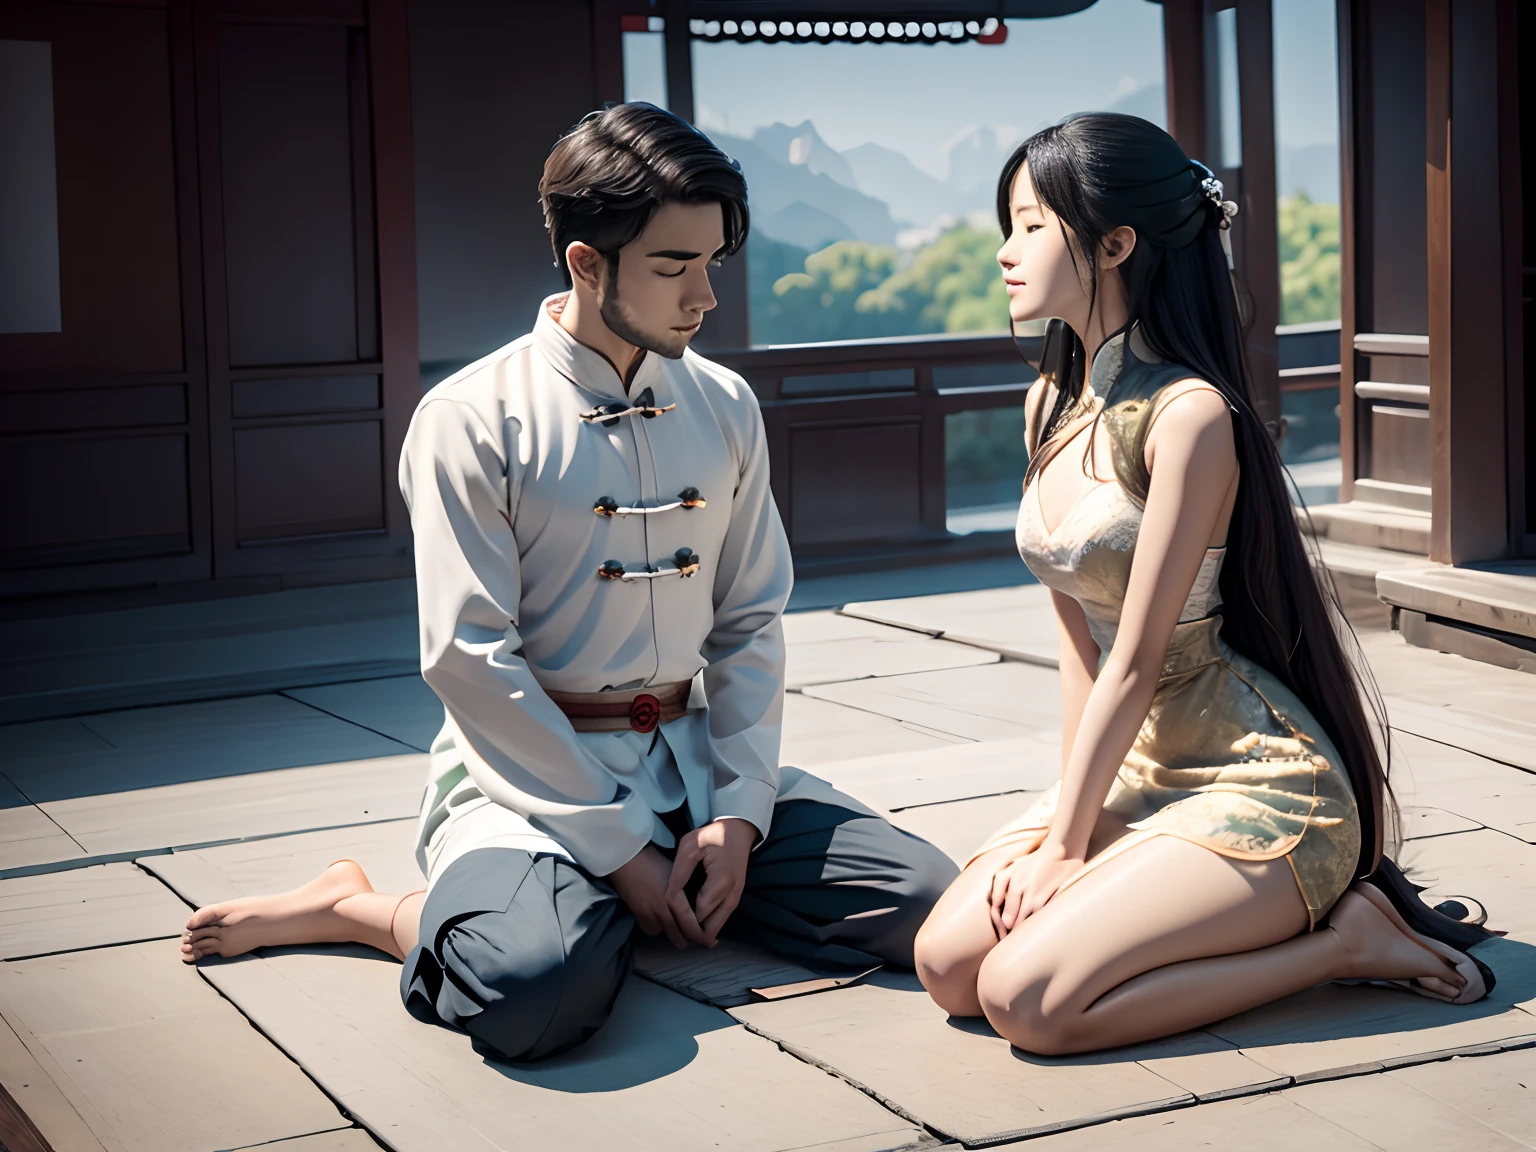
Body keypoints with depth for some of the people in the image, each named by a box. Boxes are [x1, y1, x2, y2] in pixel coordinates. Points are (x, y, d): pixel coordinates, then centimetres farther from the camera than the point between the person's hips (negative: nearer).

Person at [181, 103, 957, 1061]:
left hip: (690, 755, 6)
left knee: (922, 901, -13)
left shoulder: (725, 408, 8)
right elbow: (470, 660, -12)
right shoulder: (473, 419, -9)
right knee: (539, 986, -35)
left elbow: (752, 622, 10)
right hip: (530, 767, -5)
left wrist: (738, 811, -5)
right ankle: (357, 908, -2)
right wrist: (620, 848, -14)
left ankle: (671, 899, 6)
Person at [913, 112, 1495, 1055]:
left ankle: (1344, 940, -4)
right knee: (948, 964, -8)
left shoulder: (1189, 415, -19)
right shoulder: (1051, 405, 8)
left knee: (1028, 999, -23)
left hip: (1262, 790, -9)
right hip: (1141, 774, 9)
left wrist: (1065, 848, -13)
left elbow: (1137, 664, -17)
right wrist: (1069, 803, 3)